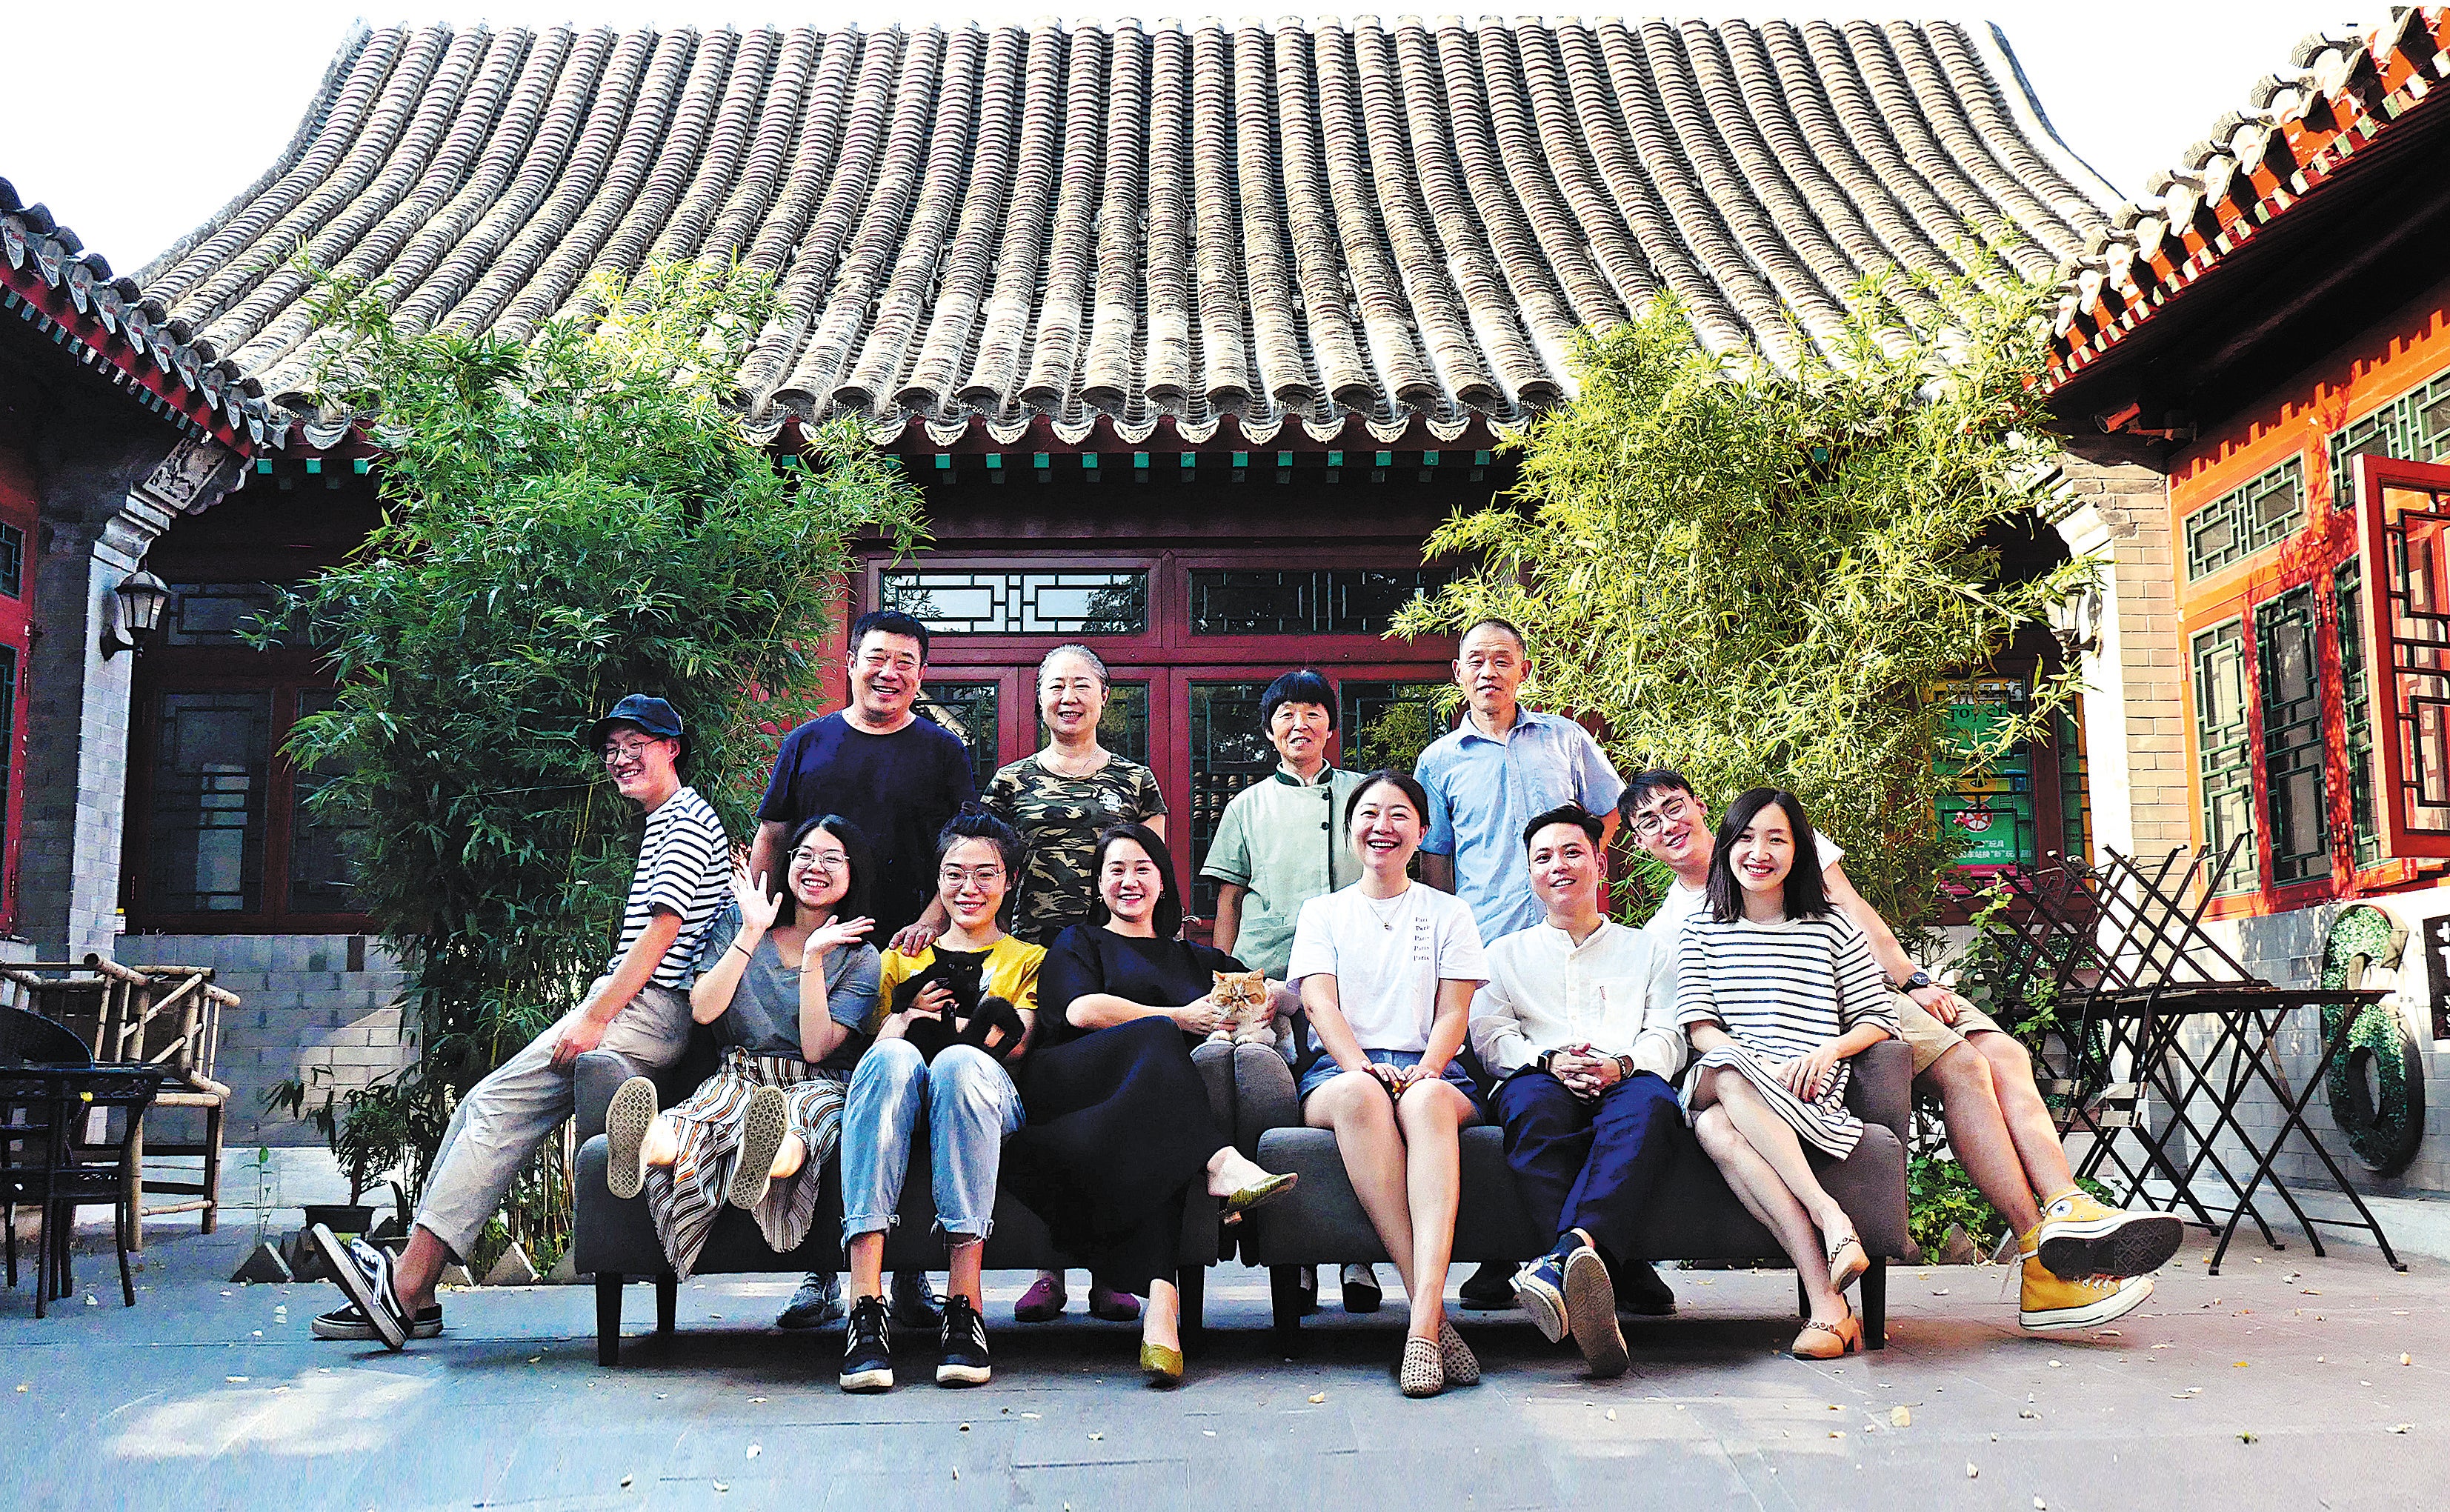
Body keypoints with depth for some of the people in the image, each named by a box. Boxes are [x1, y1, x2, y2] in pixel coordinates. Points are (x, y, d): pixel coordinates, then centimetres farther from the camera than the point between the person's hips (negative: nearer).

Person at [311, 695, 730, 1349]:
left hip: (646, 1011, -10)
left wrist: (594, 1018, -19)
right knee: (479, 1110, 0)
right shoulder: (664, 822, 27)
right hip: (625, 1006, 10)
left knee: (498, 1105, -19)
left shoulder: (688, 821, -5)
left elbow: (661, 932, -15)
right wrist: (593, 1013, 17)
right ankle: (410, 1294, -4)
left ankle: (405, 1285, -22)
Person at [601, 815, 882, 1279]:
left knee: (800, 1120, -43)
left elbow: (816, 1048, -4)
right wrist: (751, 934, -2)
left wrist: (813, 959, -11)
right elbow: (703, 1010, 1)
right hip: (737, 1079, 2)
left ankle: (762, 1166, -80)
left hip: (815, 1087, -1)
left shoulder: (860, 957, 10)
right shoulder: (737, 923, 17)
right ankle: (645, 1148, -76)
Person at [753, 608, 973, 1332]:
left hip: (909, 955, -1)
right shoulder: (807, 744, 13)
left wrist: (929, 922, -9)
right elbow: (769, 843, 14)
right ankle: (819, 1277, 10)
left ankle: (910, 1276, 5)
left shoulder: (941, 750, 10)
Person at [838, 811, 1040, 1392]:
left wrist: (944, 1022, -1)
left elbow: (1017, 1044, 9)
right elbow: (875, 1040, 18)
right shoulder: (902, 956, 33)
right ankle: (865, 1302, -46)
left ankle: (965, 1303, -43)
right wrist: (907, 1018, -2)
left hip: (992, 1101, -1)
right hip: (904, 1097, 1)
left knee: (959, 1061, -38)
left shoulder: (1029, 959, 28)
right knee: (894, 1057, -36)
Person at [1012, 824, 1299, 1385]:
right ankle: (1221, 1165, -51)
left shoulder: (1194, 957, 35)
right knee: (1155, 1040, -34)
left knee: (1156, 1143, -37)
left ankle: (1161, 1303, -54)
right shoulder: (1079, 943, 27)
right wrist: (1179, 1018, -2)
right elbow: (1081, 1009, 3)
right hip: (1074, 1081, -1)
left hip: (1158, 1099, 1)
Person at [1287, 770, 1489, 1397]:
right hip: (1341, 1068, 0)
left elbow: (1452, 1014, 8)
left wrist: (1424, 1072, -14)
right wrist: (1364, 1067, -16)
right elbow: (1319, 1002, 4)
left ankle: (1425, 1317, -53)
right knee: (1360, 1094, -39)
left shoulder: (1449, 913, 19)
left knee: (1428, 1101, -39)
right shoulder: (1322, 911, 20)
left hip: (1428, 1069, 0)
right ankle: (1431, 1310, -44)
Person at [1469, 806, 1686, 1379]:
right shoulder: (1507, 954, 30)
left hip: (1626, 1082, 0)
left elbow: (1668, 1038, 15)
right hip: (1543, 1080, 0)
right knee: (1533, 1103, -40)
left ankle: (1568, 1253, -61)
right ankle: (1602, 1273, -54)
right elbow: (1489, 1035, 13)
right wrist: (1549, 1061, -9)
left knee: (1650, 1103, -40)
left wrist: (1622, 1064, -10)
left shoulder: (1646, 950, 30)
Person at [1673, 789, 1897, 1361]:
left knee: (1718, 1125, -38)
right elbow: (1699, 1028, 6)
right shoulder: (1702, 930, 17)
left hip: (1810, 1094, -2)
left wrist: (1827, 1051, -9)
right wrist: (1761, 1067, -12)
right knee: (1724, 1093, -40)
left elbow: (1878, 1019, 12)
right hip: (1723, 1079, 2)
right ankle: (1827, 1213, -47)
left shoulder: (1833, 929, 14)